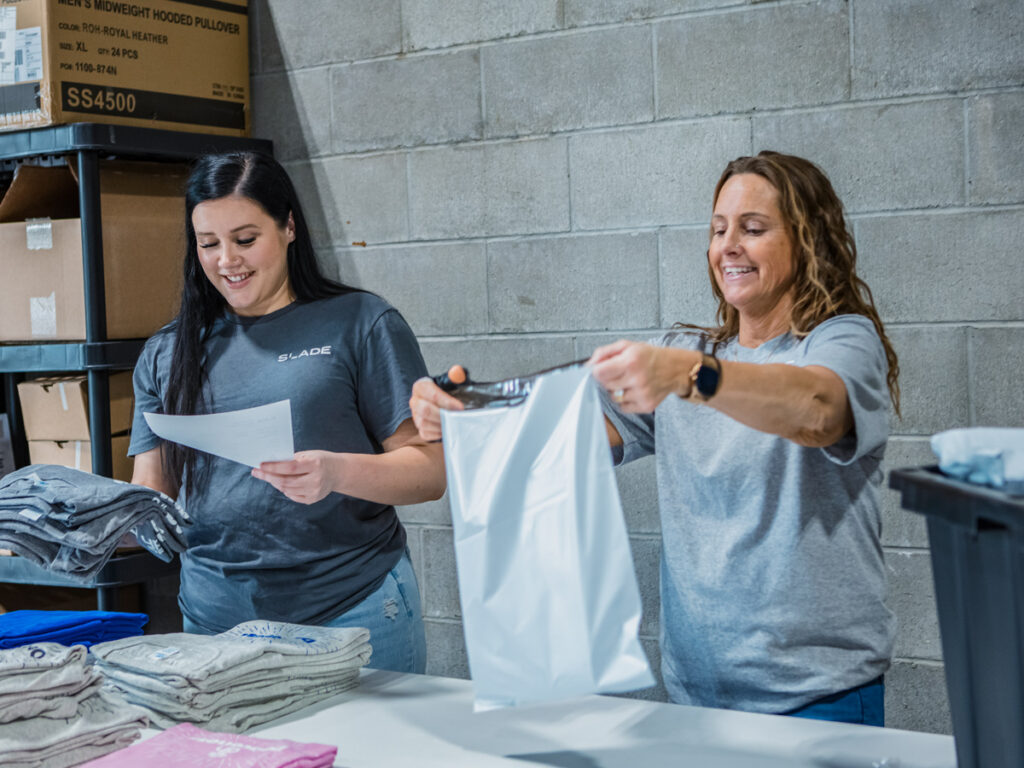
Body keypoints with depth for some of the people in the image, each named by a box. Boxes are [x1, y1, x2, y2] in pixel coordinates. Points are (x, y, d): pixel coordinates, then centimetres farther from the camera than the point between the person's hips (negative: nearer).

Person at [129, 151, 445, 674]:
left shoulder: (360, 324, 0)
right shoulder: (166, 354, 12)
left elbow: (431, 471, -5)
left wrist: (337, 473, -22)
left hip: (354, 615, -3)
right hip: (216, 623, 3)